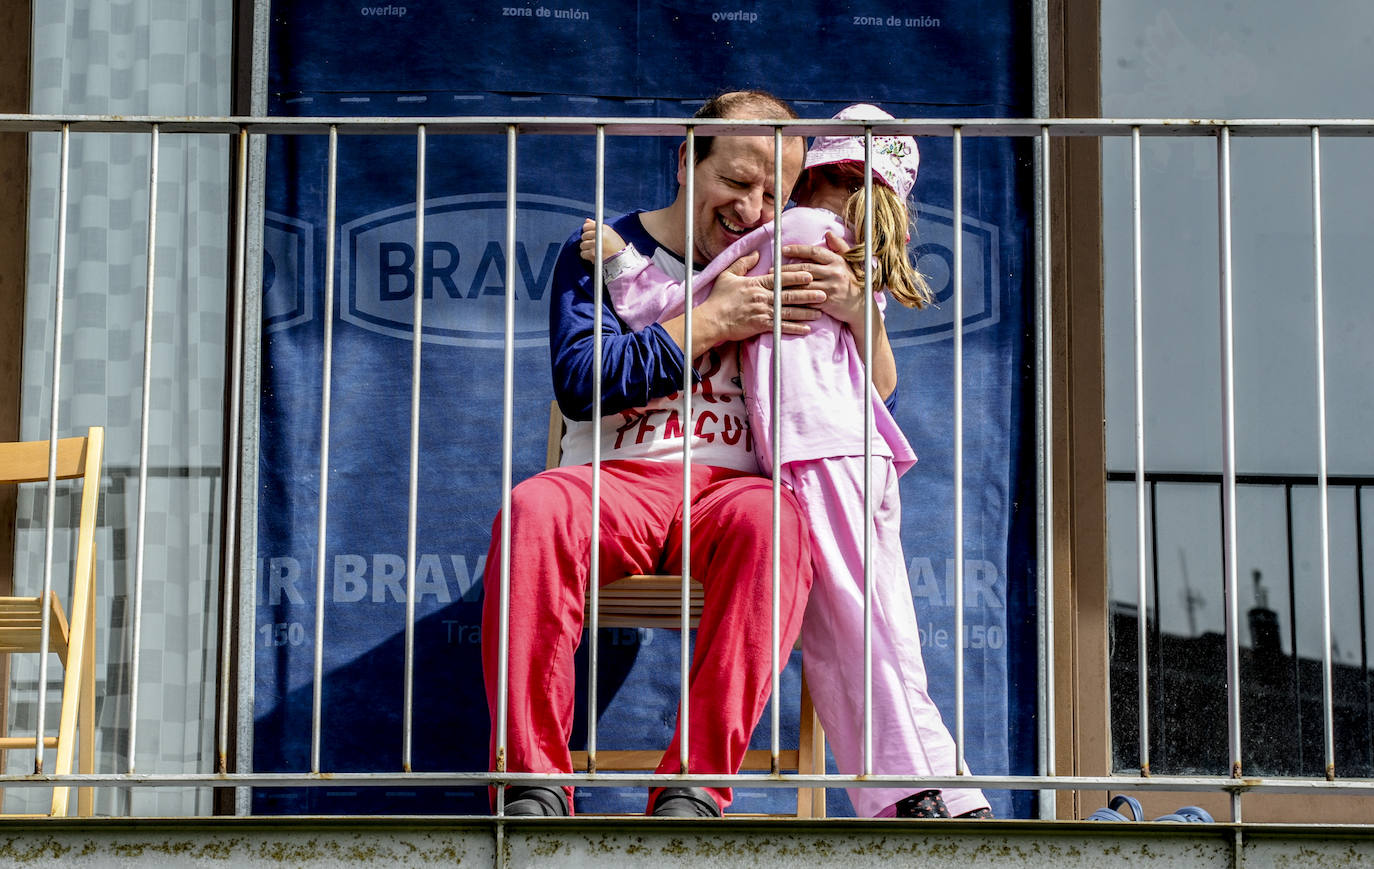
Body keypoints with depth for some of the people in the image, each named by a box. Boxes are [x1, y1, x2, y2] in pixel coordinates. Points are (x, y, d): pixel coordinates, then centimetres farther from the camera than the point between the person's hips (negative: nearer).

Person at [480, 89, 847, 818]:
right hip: (618, 482, -1)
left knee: (772, 518, -37)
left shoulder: (777, 269, 19)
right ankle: (534, 783, -33)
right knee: (534, 509, -35)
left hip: (731, 487, 1)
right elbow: (580, 384, -3)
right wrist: (712, 321, -7)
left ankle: (695, 786, -38)